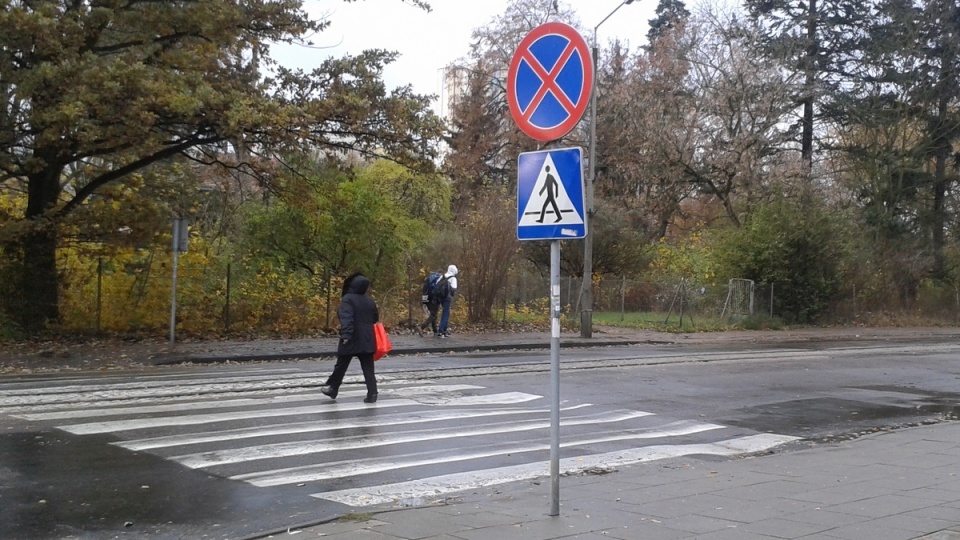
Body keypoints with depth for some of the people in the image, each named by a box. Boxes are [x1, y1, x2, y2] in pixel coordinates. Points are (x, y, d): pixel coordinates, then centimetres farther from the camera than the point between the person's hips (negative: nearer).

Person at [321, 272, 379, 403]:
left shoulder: (347, 299, -11)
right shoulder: (370, 300, 7)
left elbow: (346, 318, -23)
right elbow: (375, 318, 18)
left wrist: (346, 334, -28)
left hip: (351, 339, -5)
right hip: (367, 339, 5)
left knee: (341, 366, 11)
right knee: (368, 368, 4)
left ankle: (332, 389, 25)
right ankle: (372, 394, -3)